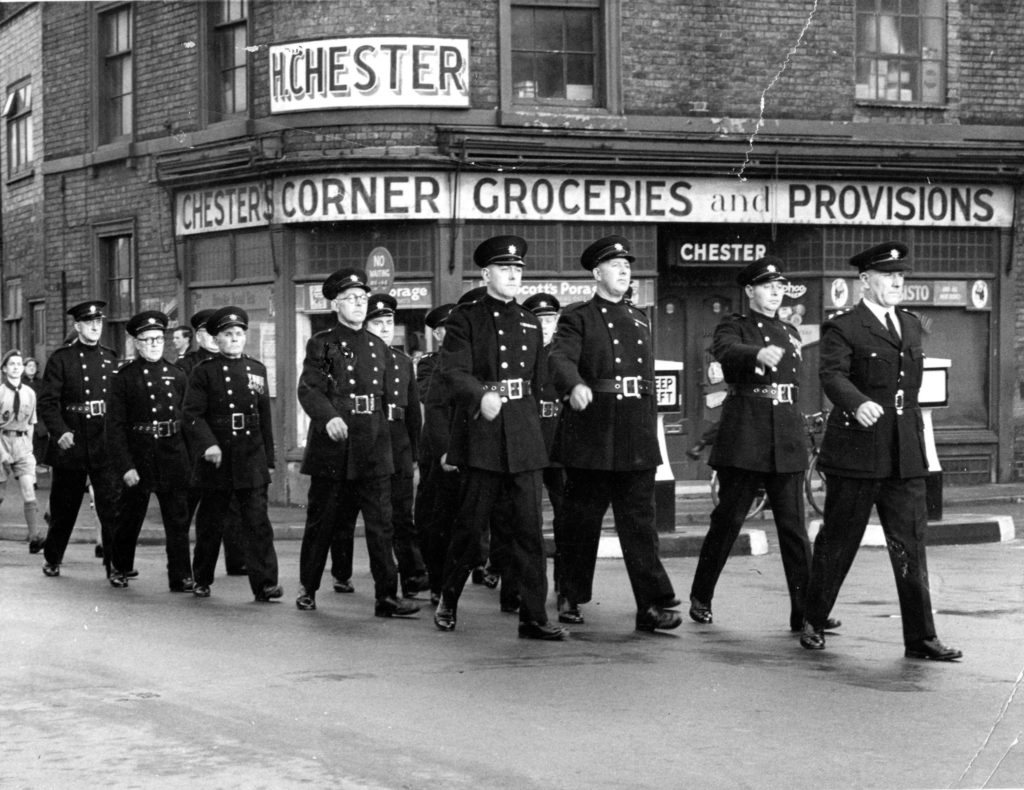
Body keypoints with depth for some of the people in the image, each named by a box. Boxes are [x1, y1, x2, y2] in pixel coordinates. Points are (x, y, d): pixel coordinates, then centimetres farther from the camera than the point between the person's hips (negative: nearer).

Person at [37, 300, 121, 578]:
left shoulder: (110, 358, 10)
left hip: (105, 443, 2)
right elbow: (47, 402, -6)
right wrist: (60, 432, -19)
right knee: (64, 507, 9)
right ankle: (52, 559, 27)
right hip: (71, 443, -2)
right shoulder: (61, 359, -1)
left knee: (112, 504, -7)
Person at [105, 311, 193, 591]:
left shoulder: (177, 375, 6)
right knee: (129, 517, 10)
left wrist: (191, 459, 4)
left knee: (178, 520, 1)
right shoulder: (125, 377, -3)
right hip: (139, 457, -2)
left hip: (174, 455, 2)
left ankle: (181, 577, 5)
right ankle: (119, 568, 30)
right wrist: (125, 466, -13)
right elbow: (115, 425, -6)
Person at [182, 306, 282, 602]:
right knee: (210, 523, 8)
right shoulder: (204, 372, 1)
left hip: (251, 459, 2)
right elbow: (192, 414, -7)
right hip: (216, 459, -2)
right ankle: (202, 580, 23)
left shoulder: (257, 370, 12)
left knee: (258, 520, -6)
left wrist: (268, 458, 14)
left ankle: (265, 583, -9)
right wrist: (208, 445, -21)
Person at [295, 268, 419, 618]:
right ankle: (307, 589, 20)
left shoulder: (378, 347, 15)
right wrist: (329, 417, -27)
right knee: (322, 522, 5)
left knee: (381, 523, -4)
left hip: (372, 448, 3)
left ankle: (386, 596, -4)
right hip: (332, 447, -3)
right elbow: (308, 390, -10)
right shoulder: (321, 344, 1)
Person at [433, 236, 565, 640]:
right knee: (470, 525, 1)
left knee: (528, 528, -1)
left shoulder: (530, 323, 16)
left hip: (524, 440, 4)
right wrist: (483, 395, -30)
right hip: (480, 437, -4)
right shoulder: (465, 319, 1)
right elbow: (455, 371, -12)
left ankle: (534, 617, 1)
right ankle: (448, 601, 21)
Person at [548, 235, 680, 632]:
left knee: (639, 522, -1)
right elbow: (560, 358, -17)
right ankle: (570, 598, 20)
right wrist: (575, 386, -38)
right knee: (582, 521, 6)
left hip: (638, 439, 4)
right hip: (590, 438, -4)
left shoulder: (641, 319, 17)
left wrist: (651, 427, 18)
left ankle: (652, 605, -5)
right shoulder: (578, 318, 0)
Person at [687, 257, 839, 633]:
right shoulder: (734, 326, 0)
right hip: (744, 438, -4)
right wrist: (759, 353, -44)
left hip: (787, 442, 4)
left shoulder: (790, 332, 17)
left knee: (794, 527, 0)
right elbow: (726, 350, -24)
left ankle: (805, 610, -2)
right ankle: (701, 598, 17)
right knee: (727, 521, 2)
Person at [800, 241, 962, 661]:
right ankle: (813, 622, 23)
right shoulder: (842, 328, -5)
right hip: (856, 451, -5)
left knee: (911, 545, 1)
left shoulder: (912, 325, 17)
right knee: (837, 542, 6)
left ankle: (921, 638, 2)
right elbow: (832, 375, -20)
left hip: (906, 454, 5)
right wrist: (858, 404, -38)